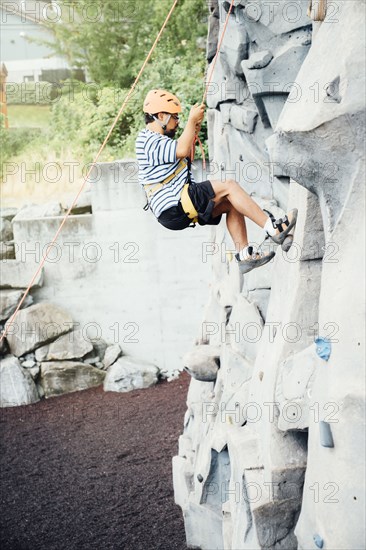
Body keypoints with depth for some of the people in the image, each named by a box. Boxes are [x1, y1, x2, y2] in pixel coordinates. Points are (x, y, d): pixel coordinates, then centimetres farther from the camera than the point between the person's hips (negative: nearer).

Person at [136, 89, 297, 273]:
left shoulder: (155, 139, 23)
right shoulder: (148, 140, -10)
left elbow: (181, 149, 39)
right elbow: (181, 150, -24)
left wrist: (195, 128, 24)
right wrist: (191, 120, -12)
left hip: (181, 205, 11)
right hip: (174, 210, -11)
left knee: (231, 204, 7)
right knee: (228, 186, -16)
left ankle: (244, 254, 1)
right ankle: (273, 228, -17)